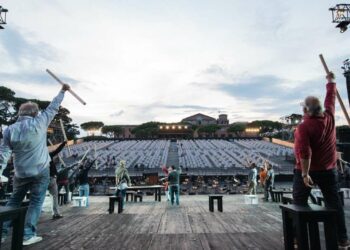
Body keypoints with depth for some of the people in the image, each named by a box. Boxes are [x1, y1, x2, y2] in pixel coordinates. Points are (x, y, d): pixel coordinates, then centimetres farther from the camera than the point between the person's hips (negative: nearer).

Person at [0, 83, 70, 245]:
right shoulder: (39, 123, -9)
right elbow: (53, 107, 1)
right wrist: (63, 91, 11)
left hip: (20, 173, 4)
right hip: (40, 171, -3)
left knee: (14, 201, 19)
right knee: (36, 202, 6)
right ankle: (28, 235, 7)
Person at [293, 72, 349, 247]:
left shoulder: (303, 127, -19)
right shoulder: (329, 118, -3)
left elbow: (305, 153, -25)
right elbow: (331, 98, 14)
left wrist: (305, 173, -21)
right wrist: (331, 81, 30)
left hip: (307, 170, -5)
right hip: (328, 170, 5)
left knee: (300, 203, 8)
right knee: (334, 203, 12)